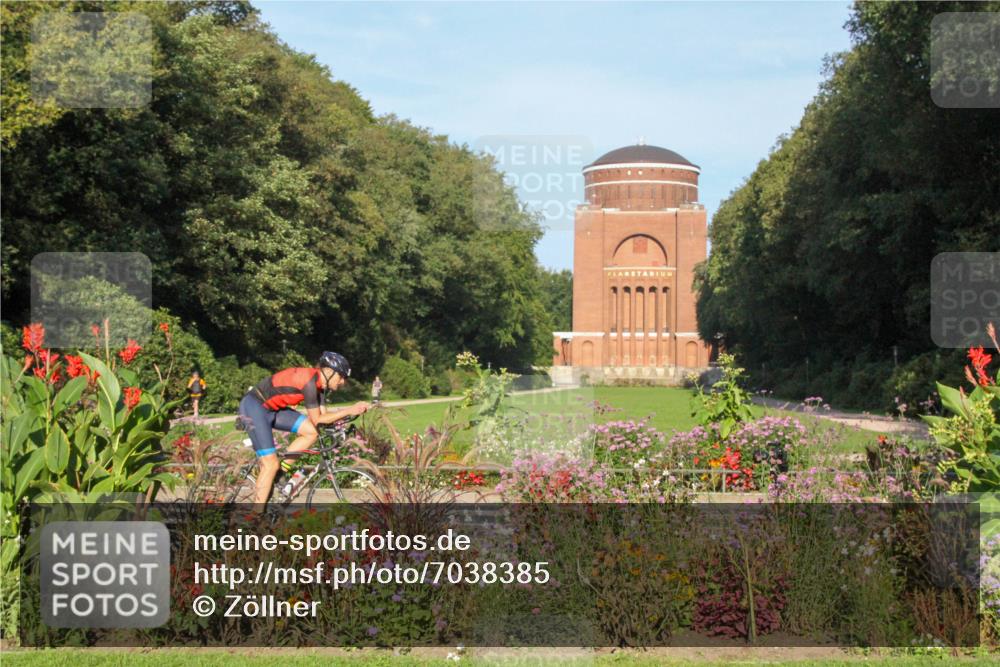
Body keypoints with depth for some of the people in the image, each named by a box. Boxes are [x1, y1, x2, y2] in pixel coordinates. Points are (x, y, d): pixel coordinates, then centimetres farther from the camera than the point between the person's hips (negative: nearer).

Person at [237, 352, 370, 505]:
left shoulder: (318, 383, 4)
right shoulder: (309, 381, -23)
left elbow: (324, 415, 4)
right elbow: (317, 420, -18)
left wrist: (354, 410, -5)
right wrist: (348, 411, -17)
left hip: (271, 408, 9)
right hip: (253, 406, -9)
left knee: (311, 432, -4)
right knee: (271, 464, -12)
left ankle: (281, 470, 7)